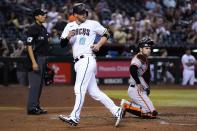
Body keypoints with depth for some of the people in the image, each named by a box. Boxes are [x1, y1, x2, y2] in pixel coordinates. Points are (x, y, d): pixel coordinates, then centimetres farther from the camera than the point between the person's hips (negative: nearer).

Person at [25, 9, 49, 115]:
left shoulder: (43, 29, 15)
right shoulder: (33, 29, -13)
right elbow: (29, 46, -17)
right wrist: (33, 62, -24)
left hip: (43, 58, 9)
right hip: (36, 58, -9)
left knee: (40, 83, 12)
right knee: (35, 83, -10)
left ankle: (36, 106, 19)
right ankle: (31, 108, -8)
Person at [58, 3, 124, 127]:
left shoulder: (93, 24, 2)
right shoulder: (70, 26, 13)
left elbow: (107, 34, 11)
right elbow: (62, 44, 7)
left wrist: (99, 45, -4)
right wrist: (68, 37, -13)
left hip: (87, 60, -6)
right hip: (78, 62, 6)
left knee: (79, 88, -13)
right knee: (93, 91, 6)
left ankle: (74, 117, -16)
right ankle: (116, 110, 10)